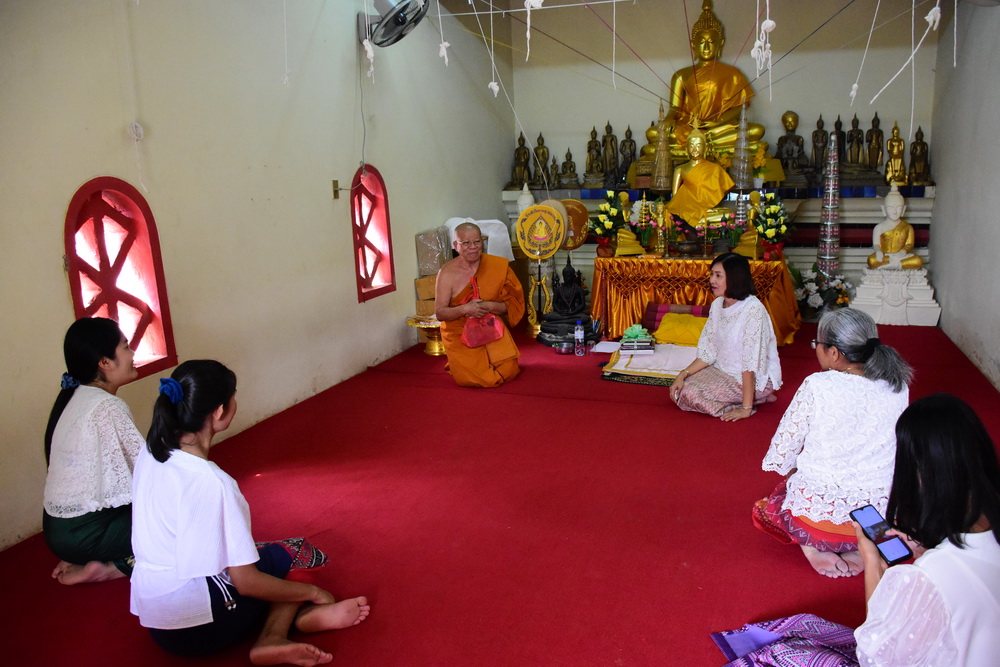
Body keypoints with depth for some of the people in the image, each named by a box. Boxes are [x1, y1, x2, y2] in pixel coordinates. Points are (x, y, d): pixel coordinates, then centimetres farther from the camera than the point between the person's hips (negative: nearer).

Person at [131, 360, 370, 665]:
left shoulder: (150, 453, -3)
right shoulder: (211, 482, -27)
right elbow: (247, 582, -21)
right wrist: (312, 592, -7)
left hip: (154, 619, 8)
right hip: (197, 628, -8)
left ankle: (273, 639, -5)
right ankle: (273, 637, -7)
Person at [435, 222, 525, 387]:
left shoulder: (498, 266, -6)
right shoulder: (447, 273, -10)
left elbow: (511, 304, -1)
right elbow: (440, 313, -11)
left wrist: (490, 306, -23)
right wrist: (464, 309, -29)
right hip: (459, 335, -2)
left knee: (508, 372, -14)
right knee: (468, 379, -17)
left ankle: (486, 361, 21)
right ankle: (458, 362, 19)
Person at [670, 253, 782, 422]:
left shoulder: (753, 310, -24)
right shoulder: (717, 305, 1)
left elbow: (750, 363, -26)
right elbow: (708, 352, 3)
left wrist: (746, 408, -26)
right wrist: (682, 374, -10)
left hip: (755, 379, -8)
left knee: (690, 394, -21)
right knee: (679, 390, -5)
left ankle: (755, 398, -3)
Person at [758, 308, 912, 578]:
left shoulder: (817, 386, -16)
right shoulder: (898, 386, -3)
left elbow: (784, 447, -5)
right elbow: (886, 445, 11)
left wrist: (792, 472, 17)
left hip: (817, 516, -3)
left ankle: (810, 546, 1)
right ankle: (860, 548, 9)